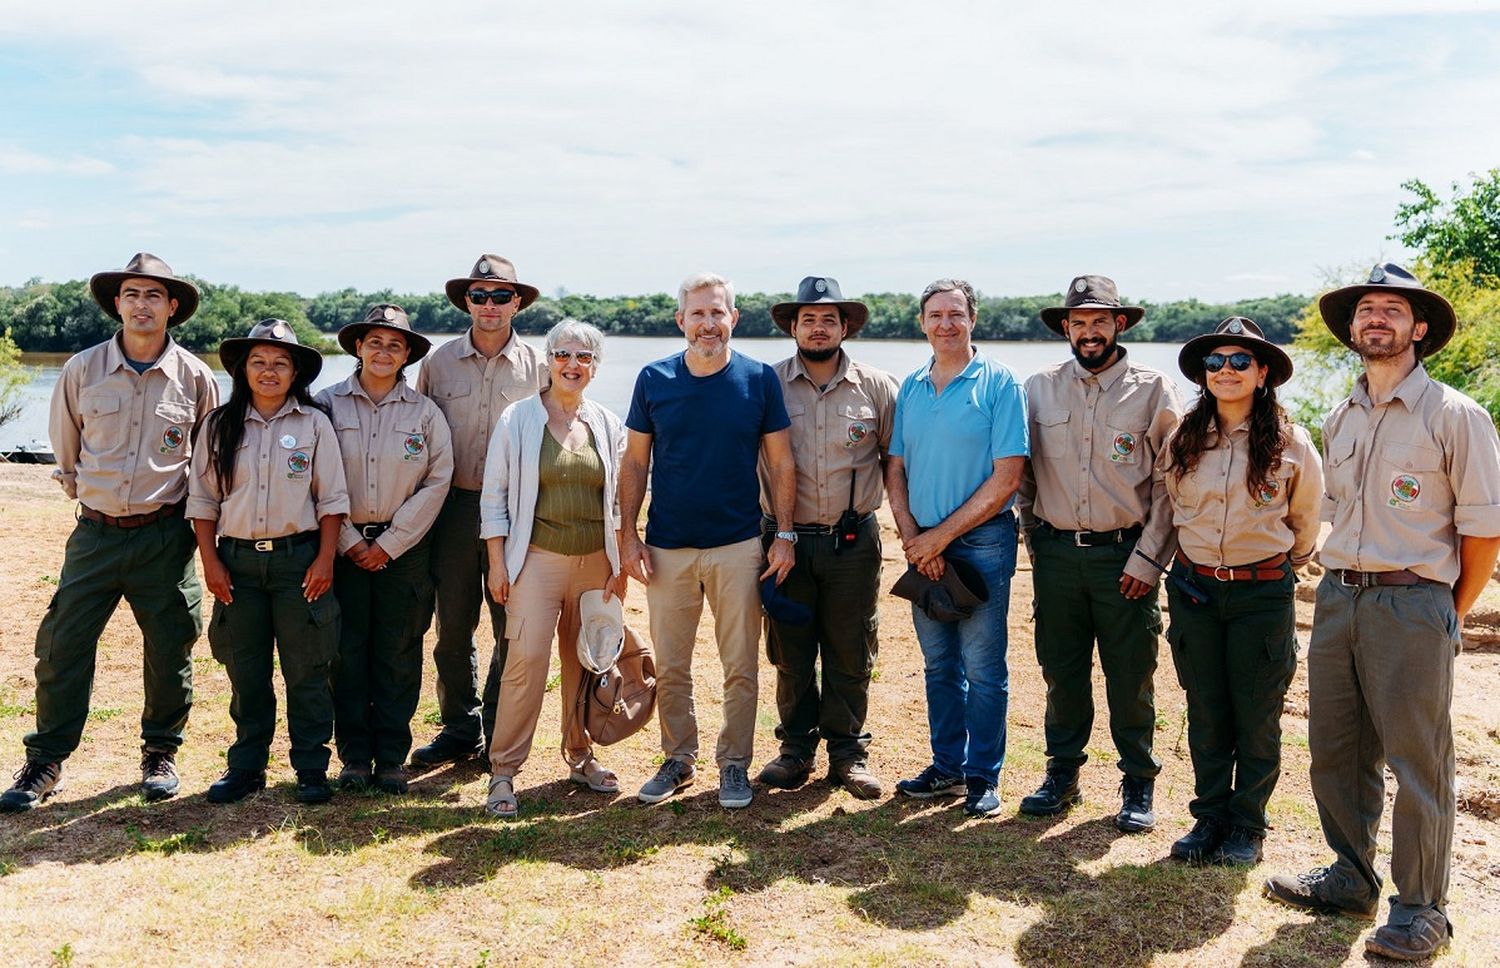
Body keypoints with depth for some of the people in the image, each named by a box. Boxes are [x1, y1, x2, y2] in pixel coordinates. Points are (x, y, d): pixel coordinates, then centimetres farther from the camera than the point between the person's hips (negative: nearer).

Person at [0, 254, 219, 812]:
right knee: (62, 646, 2)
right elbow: (64, 447, 15)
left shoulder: (195, 377, -2)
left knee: (170, 650, 6)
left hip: (165, 536, -1)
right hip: (95, 532, 1)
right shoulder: (82, 370, 0)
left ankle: (160, 754, 24)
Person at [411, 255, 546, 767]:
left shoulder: (536, 366, 3)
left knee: (513, 629, 3)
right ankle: (459, 729, 21)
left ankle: (500, 733, 18)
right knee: (453, 626, 7)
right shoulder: (439, 361, 6)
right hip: (453, 507, 2)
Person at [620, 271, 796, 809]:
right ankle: (678, 759, 26)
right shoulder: (654, 379, 2)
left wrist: (784, 533, -3)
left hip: (738, 546, -1)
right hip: (667, 547, 1)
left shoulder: (760, 379, -1)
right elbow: (634, 462, 6)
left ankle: (734, 763, 21)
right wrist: (628, 534, 0)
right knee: (670, 668, 10)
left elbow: (780, 462, 3)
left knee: (741, 667, 6)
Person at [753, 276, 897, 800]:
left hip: (853, 541, 0)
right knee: (789, 653, 9)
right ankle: (796, 749, 24)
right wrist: (769, 530, 2)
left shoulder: (876, 387, 3)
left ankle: (847, 752, 22)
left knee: (851, 656, 7)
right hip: (786, 539, 0)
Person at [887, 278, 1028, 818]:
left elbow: (1006, 478, -12)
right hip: (924, 546, 5)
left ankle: (982, 778, 15)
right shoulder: (910, 388, 9)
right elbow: (896, 470, 9)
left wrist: (941, 535, -13)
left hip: (982, 542, -5)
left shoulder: (999, 384, -7)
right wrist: (911, 537, -6)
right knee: (938, 665, 13)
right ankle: (947, 767, 26)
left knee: (983, 668, 2)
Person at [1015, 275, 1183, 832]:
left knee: (1131, 676, 5)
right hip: (1056, 552, 2)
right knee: (1060, 670, 10)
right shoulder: (1039, 389, 6)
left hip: (1124, 553, -2)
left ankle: (1138, 784, 20)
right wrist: (1034, 542, 7)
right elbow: (1023, 473, 12)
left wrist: (1148, 557, -8)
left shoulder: (1154, 391, -2)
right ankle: (1062, 774, 25)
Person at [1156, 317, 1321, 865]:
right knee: (1205, 712, 9)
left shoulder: (1291, 445, -5)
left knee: (1256, 716, 5)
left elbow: (1304, 520, 9)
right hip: (1194, 589, 2)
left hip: (1263, 592, -2)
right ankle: (1209, 816, 23)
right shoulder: (1183, 441, 2)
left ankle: (1247, 825, 19)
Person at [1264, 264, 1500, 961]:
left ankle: (1421, 909, 14)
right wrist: (1341, 582, 15)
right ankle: (1351, 878, 29)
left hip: (1411, 604, -6)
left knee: (1417, 762, 1)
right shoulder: (1340, 421, 13)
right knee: (1336, 749, 13)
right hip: (1337, 598, 6)